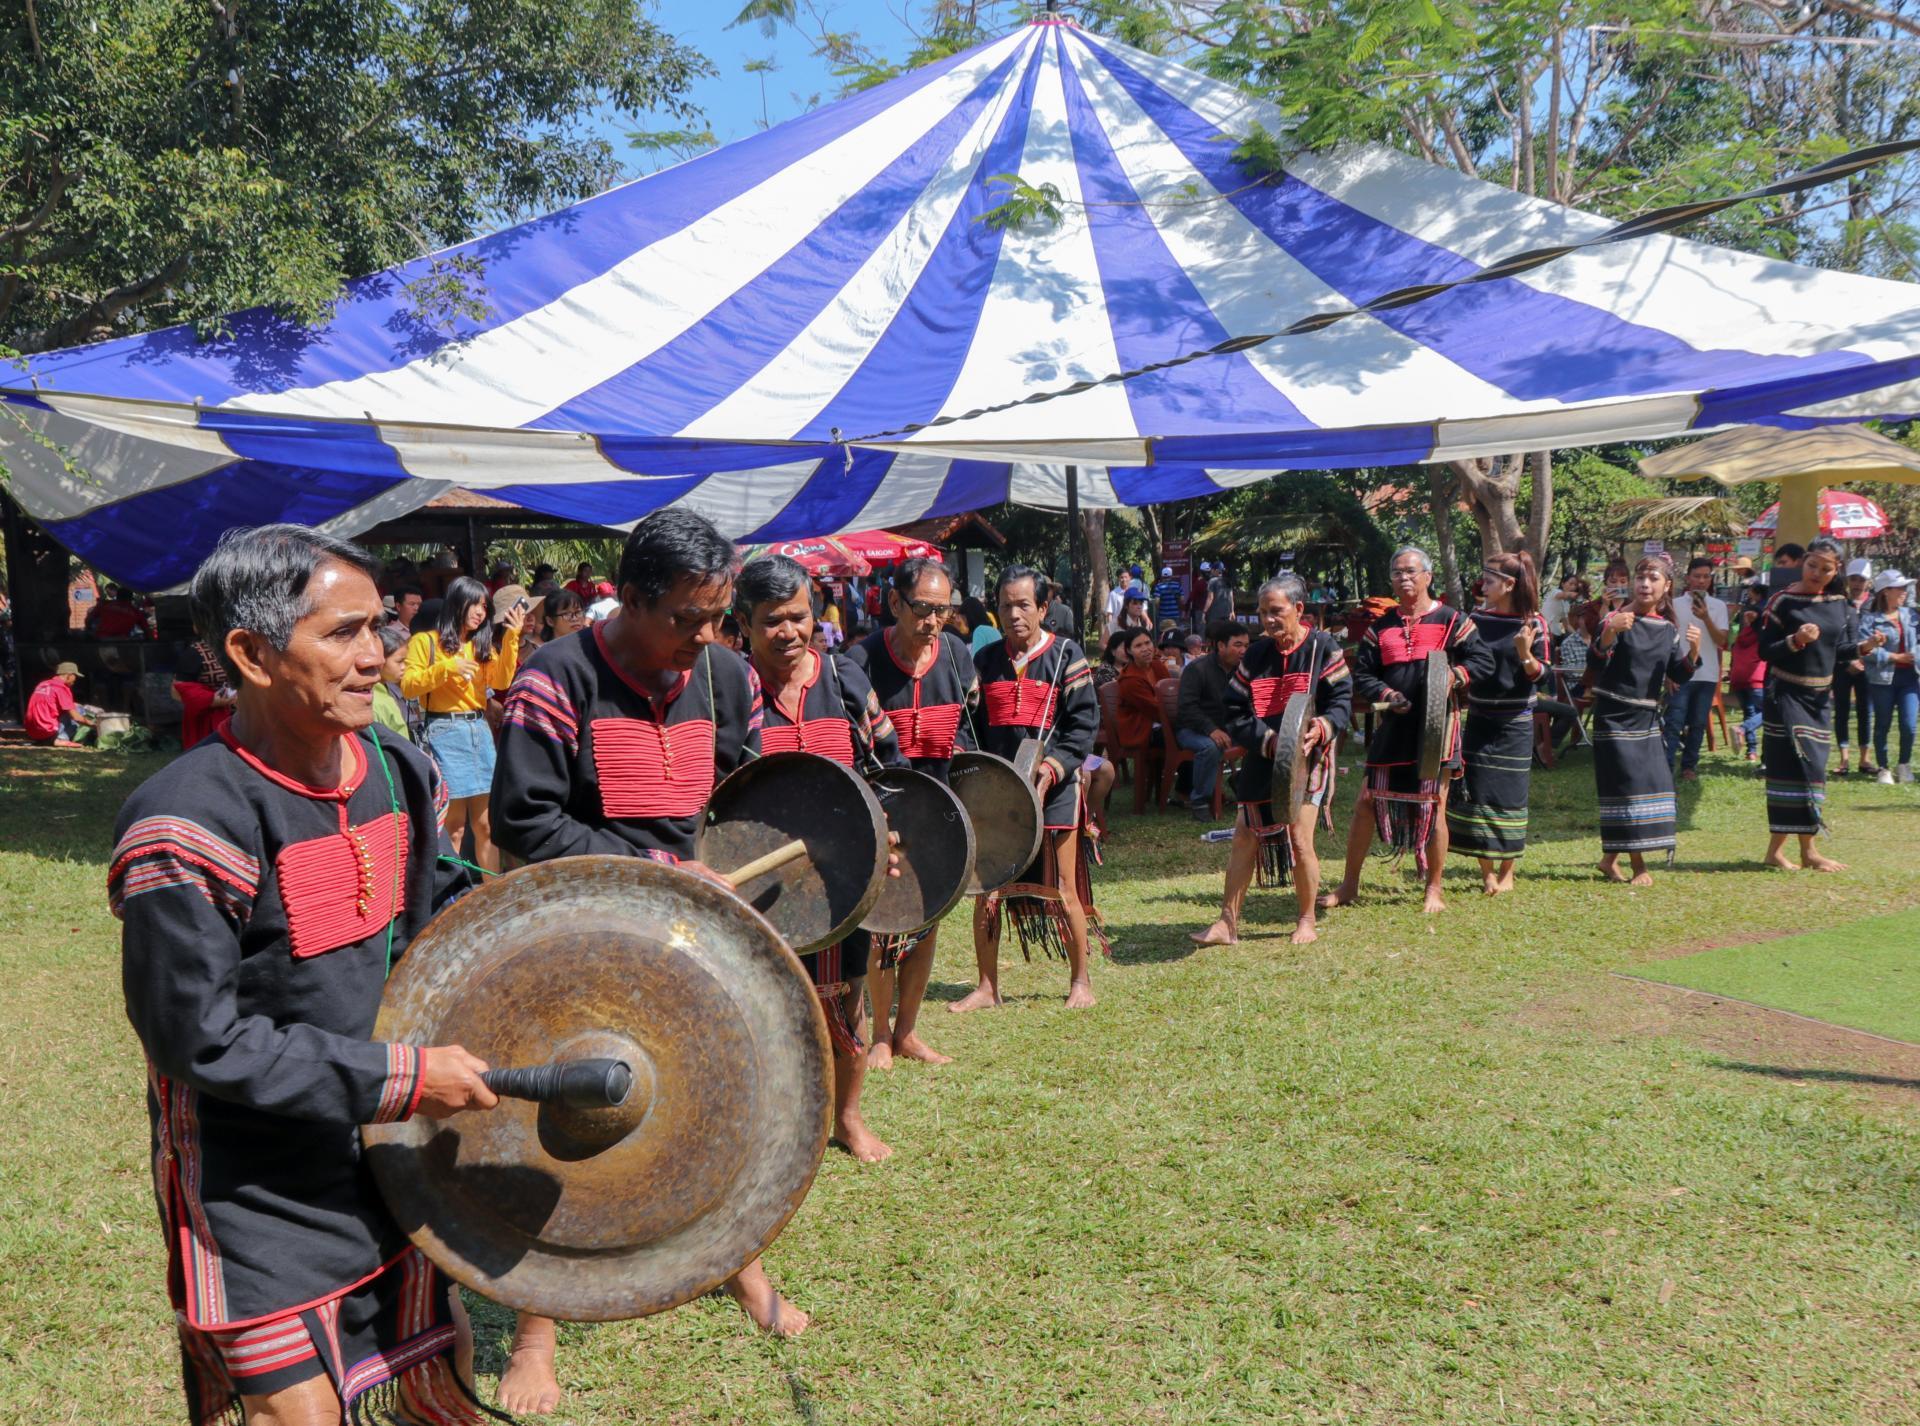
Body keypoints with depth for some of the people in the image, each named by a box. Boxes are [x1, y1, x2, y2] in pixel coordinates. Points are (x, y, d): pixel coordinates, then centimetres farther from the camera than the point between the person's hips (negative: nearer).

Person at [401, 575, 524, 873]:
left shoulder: (482, 644, 19)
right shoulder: (425, 641, 3)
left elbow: (502, 681, 3)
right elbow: (407, 686, -5)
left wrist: (511, 638, -4)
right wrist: (446, 668, -14)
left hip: (480, 731, 5)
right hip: (444, 733, -5)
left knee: (485, 823, 5)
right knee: (453, 825, -6)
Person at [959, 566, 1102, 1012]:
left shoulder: (1065, 655, -1)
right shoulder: (986, 660, 9)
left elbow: (1084, 722, -5)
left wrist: (1053, 768, -17)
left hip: (1053, 787, -3)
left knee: (1063, 892, 2)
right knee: (985, 889, 3)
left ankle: (1080, 980, 18)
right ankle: (987, 987, 14)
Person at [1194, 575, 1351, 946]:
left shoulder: (1323, 647, -4)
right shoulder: (1255, 655, 7)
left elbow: (1341, 700, -7)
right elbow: (1236, 712, 2)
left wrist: (1321, 728, -27)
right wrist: (1269, 740, -14)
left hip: (1307, 759, -4)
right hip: (1260, 763, 4)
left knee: (1299, 839, -9)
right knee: (1244, 838, 5)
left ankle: (1307, 920, 12)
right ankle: (1228, 923, 13)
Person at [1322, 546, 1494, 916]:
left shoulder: (1451, 620, 2)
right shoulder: (1380, 627, 11)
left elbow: (1483, 661, -1)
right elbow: (1362, 675, 8)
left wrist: (1454, 675, -19)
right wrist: (1385, 694, -11)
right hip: (1392, 727, 3)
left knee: (1434, 805, 2)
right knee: (1368, 801, 3)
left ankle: (1434, 890, 15)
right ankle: (1349, 885, 15)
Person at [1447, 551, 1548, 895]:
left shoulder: (1534, 623, -7)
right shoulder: (1477, 619, 3)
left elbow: (1538, 674, -8)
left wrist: (1525, 654, -26)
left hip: (1514, 723, -3)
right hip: (1477, 719, 3)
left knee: (1509, 795, 2)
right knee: (1476, 794, 1)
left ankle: (1507, 873, 14)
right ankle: (1486, 873, 10)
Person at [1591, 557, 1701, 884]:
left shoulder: (1668, 629, 9)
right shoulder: (1617, 620, -8)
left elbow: (1680, 676, 6)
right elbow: (1595, 664, -19)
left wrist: (1694, 650, -11)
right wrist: (1609, 632, -35)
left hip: (1646, 716, 7)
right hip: (1615, 716, -6)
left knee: (1653, 783, 7)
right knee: (1628, 784, -8)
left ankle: (1610, 858, 18)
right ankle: (1637, 864, 0)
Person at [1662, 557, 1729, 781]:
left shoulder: (1718, 606, 7)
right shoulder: (1675, 604, 2)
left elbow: (1721, 641, -2)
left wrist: (1706, 618, -16)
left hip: (1707, 675, 2)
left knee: (1698, 724, 7)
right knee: (1674, 723, -9)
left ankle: (1689, 765, 17)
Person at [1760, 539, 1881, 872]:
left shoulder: (1840, 604, 8)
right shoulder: (1783, 601, -8)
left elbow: (1840, 652, 10)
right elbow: (1765, 651, -11)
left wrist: (1864, 646, -9)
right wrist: (1796, 640, -27)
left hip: (1821, 697, 6)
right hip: (1787, 694, -6)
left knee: (1811, 768, 6)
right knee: (1802, 768, -11)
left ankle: (1776, 849, 12)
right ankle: (1809, 851, -4)